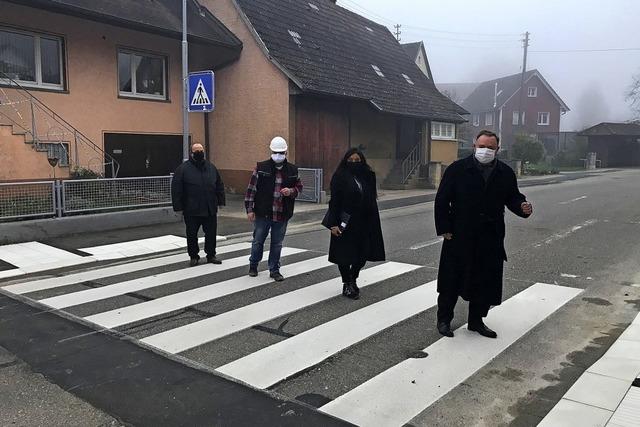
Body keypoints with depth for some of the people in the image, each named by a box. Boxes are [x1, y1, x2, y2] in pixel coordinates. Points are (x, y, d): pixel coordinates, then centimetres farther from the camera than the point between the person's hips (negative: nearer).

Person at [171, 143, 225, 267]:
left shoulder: (211, 167, 9)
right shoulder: (183, 168, -4)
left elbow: (219, 185, 14)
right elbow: (176, 189, -5)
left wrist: (221, 201, 8)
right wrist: (178, 206, -10)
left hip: (210, 209, 3)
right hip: (191, 211, -3)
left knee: (211, 233, 9)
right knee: (192, 235, 6)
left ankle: (211, 255, 24)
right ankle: (194, 256, 22)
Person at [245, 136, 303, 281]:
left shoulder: (292, 170, 4)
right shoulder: (261, 167, -4)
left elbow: (299, 187, 15)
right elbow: (251, 188, -2)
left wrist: (292, 191, -9)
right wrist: (249, 209, -5)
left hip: (282, 215, 2)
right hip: (262, 214, -2)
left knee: (277, 244, 10)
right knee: (258, 241, 11)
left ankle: (274, 270, 24)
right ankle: (253, 265, 33)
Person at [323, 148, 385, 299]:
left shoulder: (368, 177, 7)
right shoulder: (340, 177, -6)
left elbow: (372, 201, 10)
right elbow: (334, 201, -9)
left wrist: (373, 223, 7)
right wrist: (334, 224, -15)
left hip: (363, 223, 4)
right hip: (345, 224, -4)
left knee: (363, 253, 8)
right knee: (344, 254, 4)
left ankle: (352, 279, 32)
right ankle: (347, 284, 20)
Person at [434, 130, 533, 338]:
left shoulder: (506, 173, 5)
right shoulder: (457, 169, -5)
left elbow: (512, 197, 13)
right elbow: (442, 200, -4)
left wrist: (522, 206, -10)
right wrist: (444, 228, -8)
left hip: (491, 238, 4)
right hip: (459, 237, -3)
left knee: (485, 282, 11)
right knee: (451, 280, 6)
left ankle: (476, 320, 28)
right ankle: (444, 319, 23)